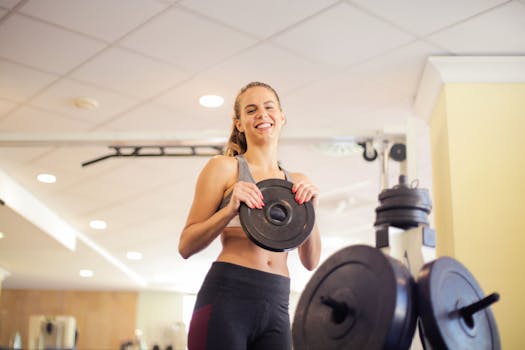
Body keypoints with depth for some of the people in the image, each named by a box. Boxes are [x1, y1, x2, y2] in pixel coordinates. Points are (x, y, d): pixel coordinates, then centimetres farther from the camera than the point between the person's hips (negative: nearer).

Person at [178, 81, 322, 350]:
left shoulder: (297, 183, 16)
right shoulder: (224, 167, 3)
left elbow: (311, 262, 12)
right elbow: (186, 246, 0)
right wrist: (231, 209, -15)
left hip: (277, 308, 4)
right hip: (226, 298, -4)